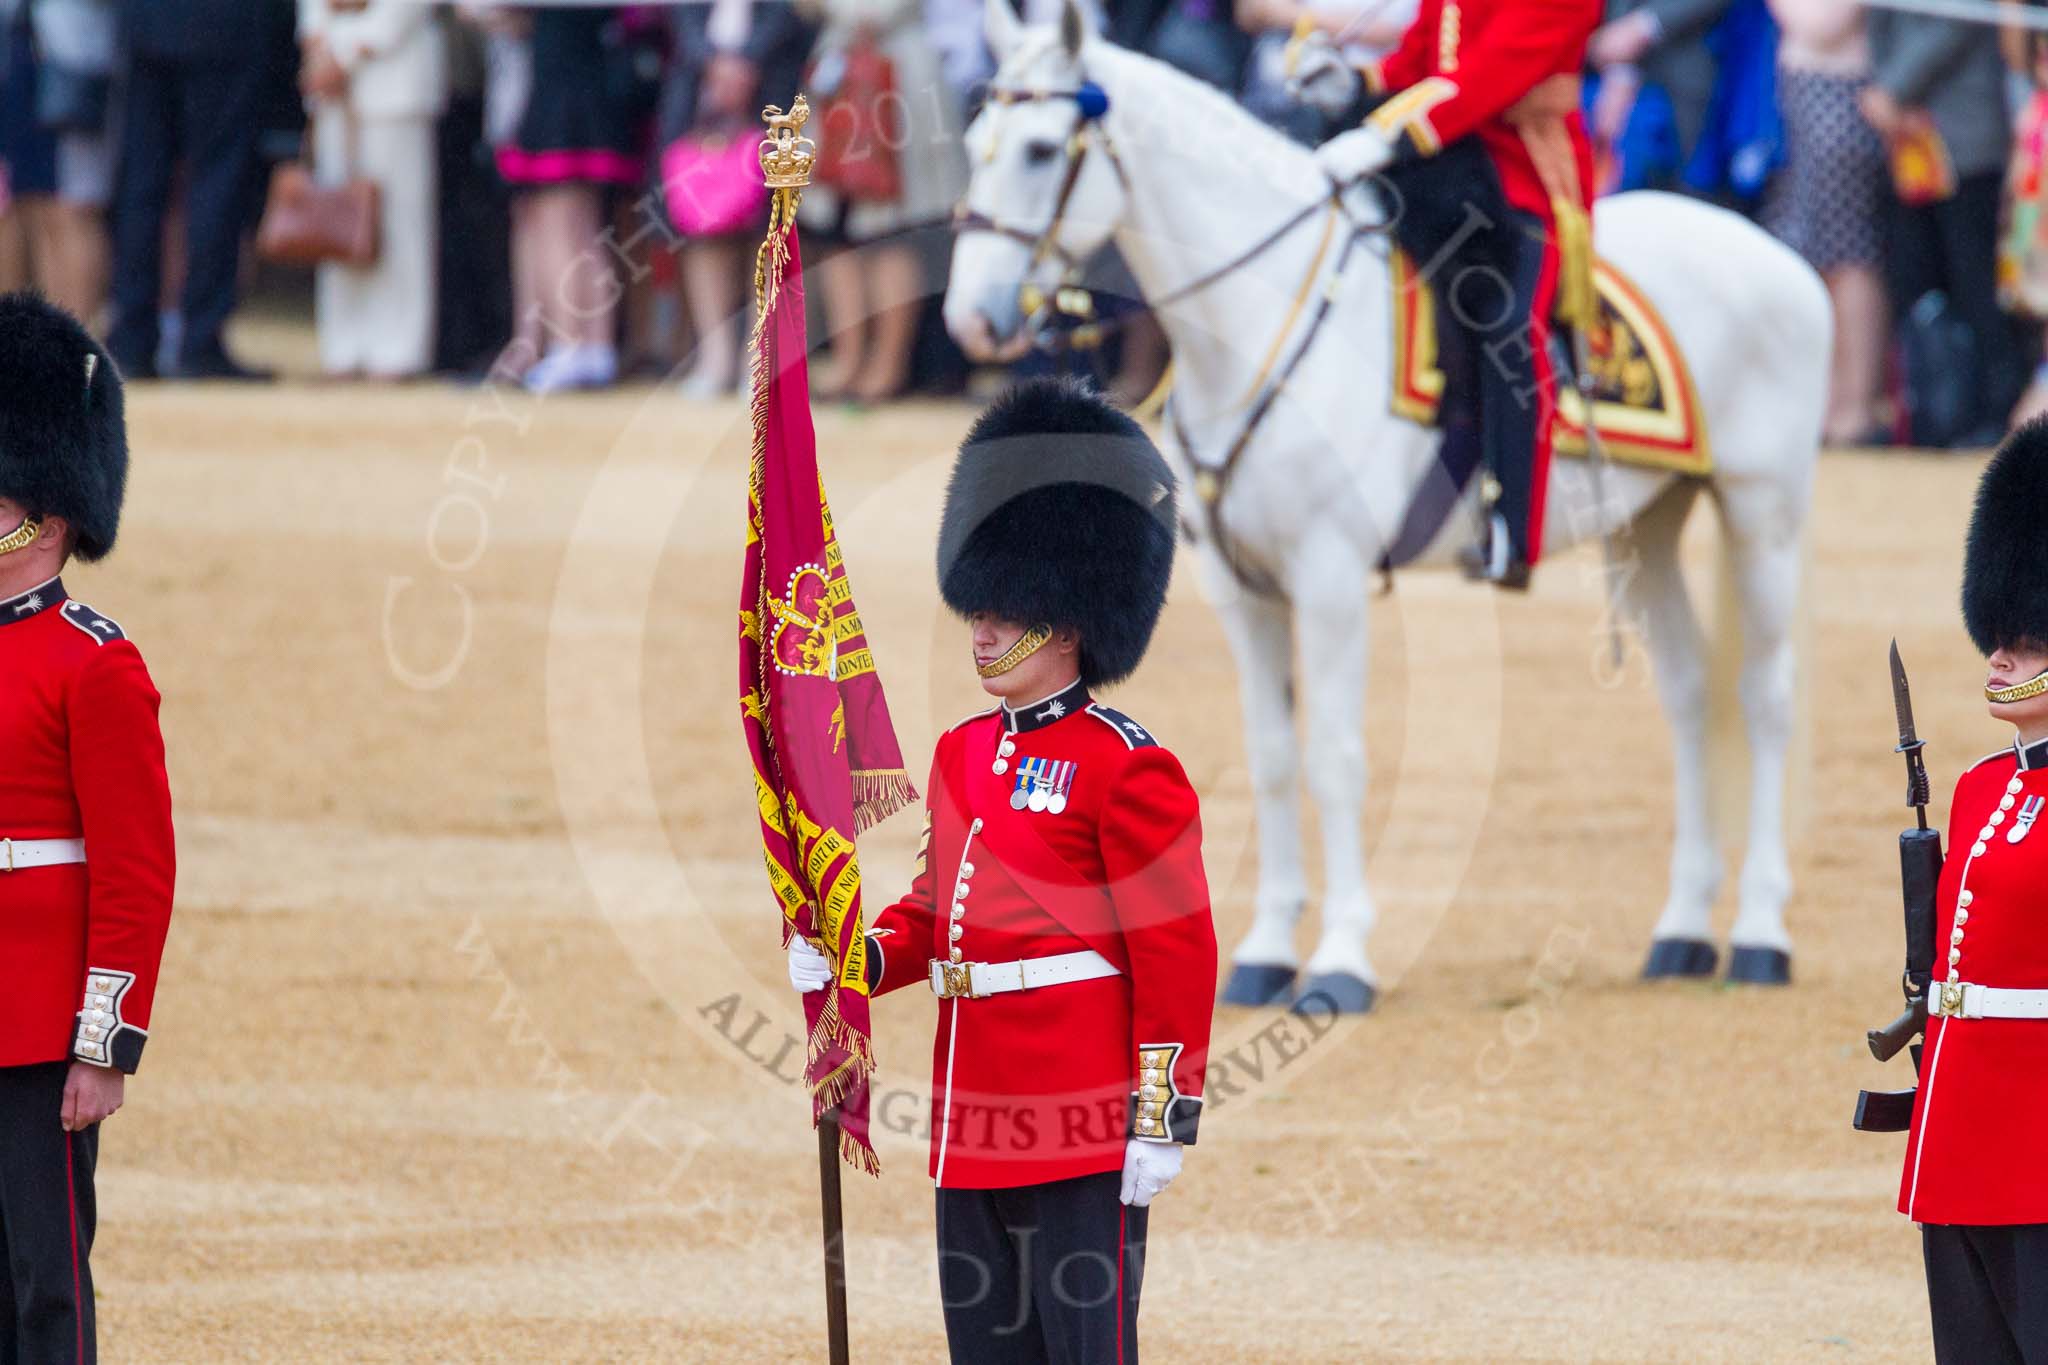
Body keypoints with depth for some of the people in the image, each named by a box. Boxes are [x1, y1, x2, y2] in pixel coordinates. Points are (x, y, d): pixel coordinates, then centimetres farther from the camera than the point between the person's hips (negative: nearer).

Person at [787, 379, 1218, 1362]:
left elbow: (1178, 959, -10)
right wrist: (851, 962, 3)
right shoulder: (961, 754, 15)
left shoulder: (1128, 767, -8)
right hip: (973, 1133, 8)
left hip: (1087, 1137, -8)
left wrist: (1163, 1123, -14)